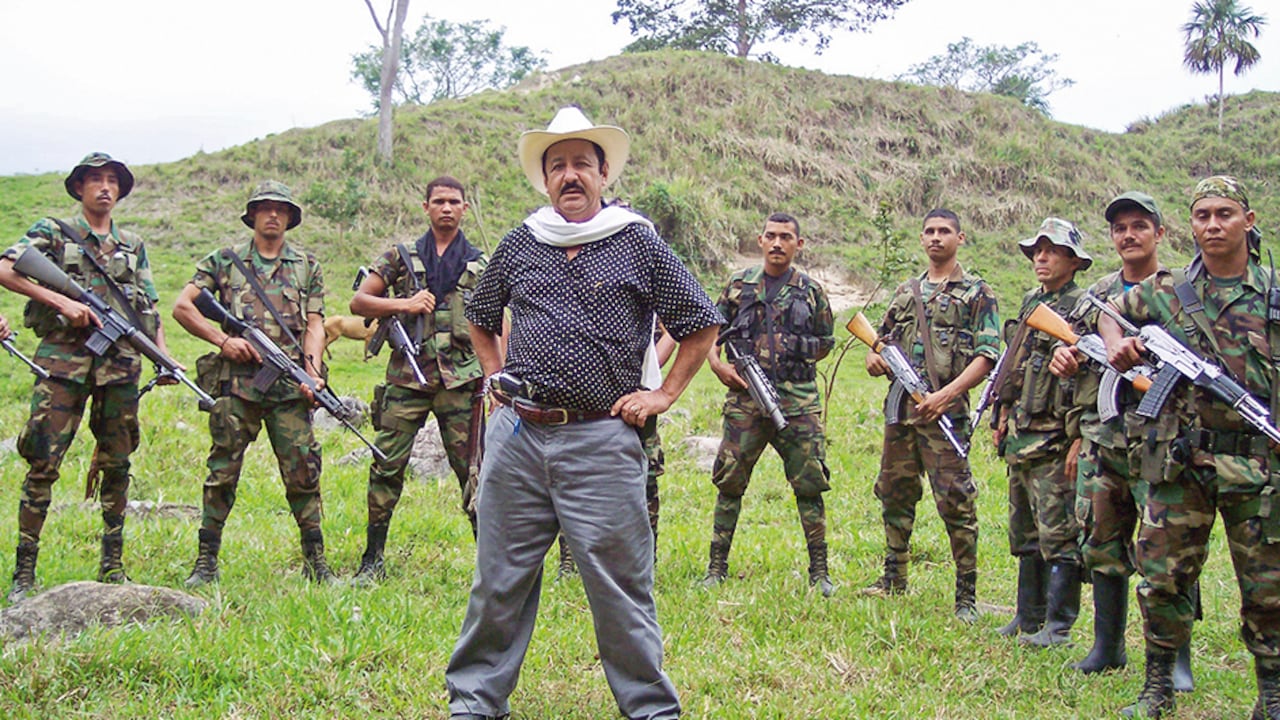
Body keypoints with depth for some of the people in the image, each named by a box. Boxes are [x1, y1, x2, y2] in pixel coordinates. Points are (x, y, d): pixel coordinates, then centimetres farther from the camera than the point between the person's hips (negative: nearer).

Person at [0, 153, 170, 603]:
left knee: (116, 464, 7)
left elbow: (150, 309, 19)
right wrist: (61, 301, -15)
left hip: (119, 362, 4)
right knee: (44, 464, -8)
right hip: (63, 358, -4)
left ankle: (112, 564, 17)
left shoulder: (133, 246, 19)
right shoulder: (53, 232, 7)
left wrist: (164, 356, 3)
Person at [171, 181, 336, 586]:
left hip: (290, 387, 1)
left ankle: (315, 561, 9)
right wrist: (223, 340, -6)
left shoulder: (307, 267, 14)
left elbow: (314, 324, 8)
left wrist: (313, 370, -8)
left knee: (303, 473, 0)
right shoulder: (225, 261, 10)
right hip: (236, 384, -1)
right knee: (223, 472, 2)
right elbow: (182, 306, 6)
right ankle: (206, 561, 10)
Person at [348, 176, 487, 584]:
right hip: (407, 376, 0)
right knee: (387, 467, -1)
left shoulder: (481, 266, 13)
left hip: (460, 379, 0)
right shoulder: (401, 258, 11)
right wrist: (404, 305, -8)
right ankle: (373, 560, 9)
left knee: (473, 469, -1)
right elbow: (358, 302, 8)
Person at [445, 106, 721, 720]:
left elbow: (702, 325, 8)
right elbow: (480, 318, 29)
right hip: (516, 436, 3)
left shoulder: (638, 243, 2)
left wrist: (664, 395, 3)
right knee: (499, 578, 9)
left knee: (620, 585, 0)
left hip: (601, 441, -3)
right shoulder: (519, 245, 11)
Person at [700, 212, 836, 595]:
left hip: (798, 401, 0)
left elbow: (826, 342, 17)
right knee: (729, 482, 2)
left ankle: (819, 571, 8)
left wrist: (798, 358, 3)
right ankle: (716, 567, 13)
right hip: (745, 396, 0)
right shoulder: (739, 284, 9)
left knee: (810, 484, 0)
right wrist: (718, 364, -2)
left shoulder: (811, 290, 9)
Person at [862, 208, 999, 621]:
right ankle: (894, 578, 26)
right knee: (895, 495, 12)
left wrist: (946, 394, -18)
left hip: (944, 411, -6)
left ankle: (967, 594, -2)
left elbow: (986, 357, -7)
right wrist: (874, 357, 0)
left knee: (955, 502, -7)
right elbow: (883, 339, 25)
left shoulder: (976, 292, 2)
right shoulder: (906, 292, 18)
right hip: (900, 407, 6)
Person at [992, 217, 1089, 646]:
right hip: (1021, 435, 9)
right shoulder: (1030, 302, 15)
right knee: (1024, 532, 14)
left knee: (1058, 534, -5)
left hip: (1055, 439, -9)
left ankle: (1058, 626, 1)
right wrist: (1003, 416, 19)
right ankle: (1028, 618, 24)